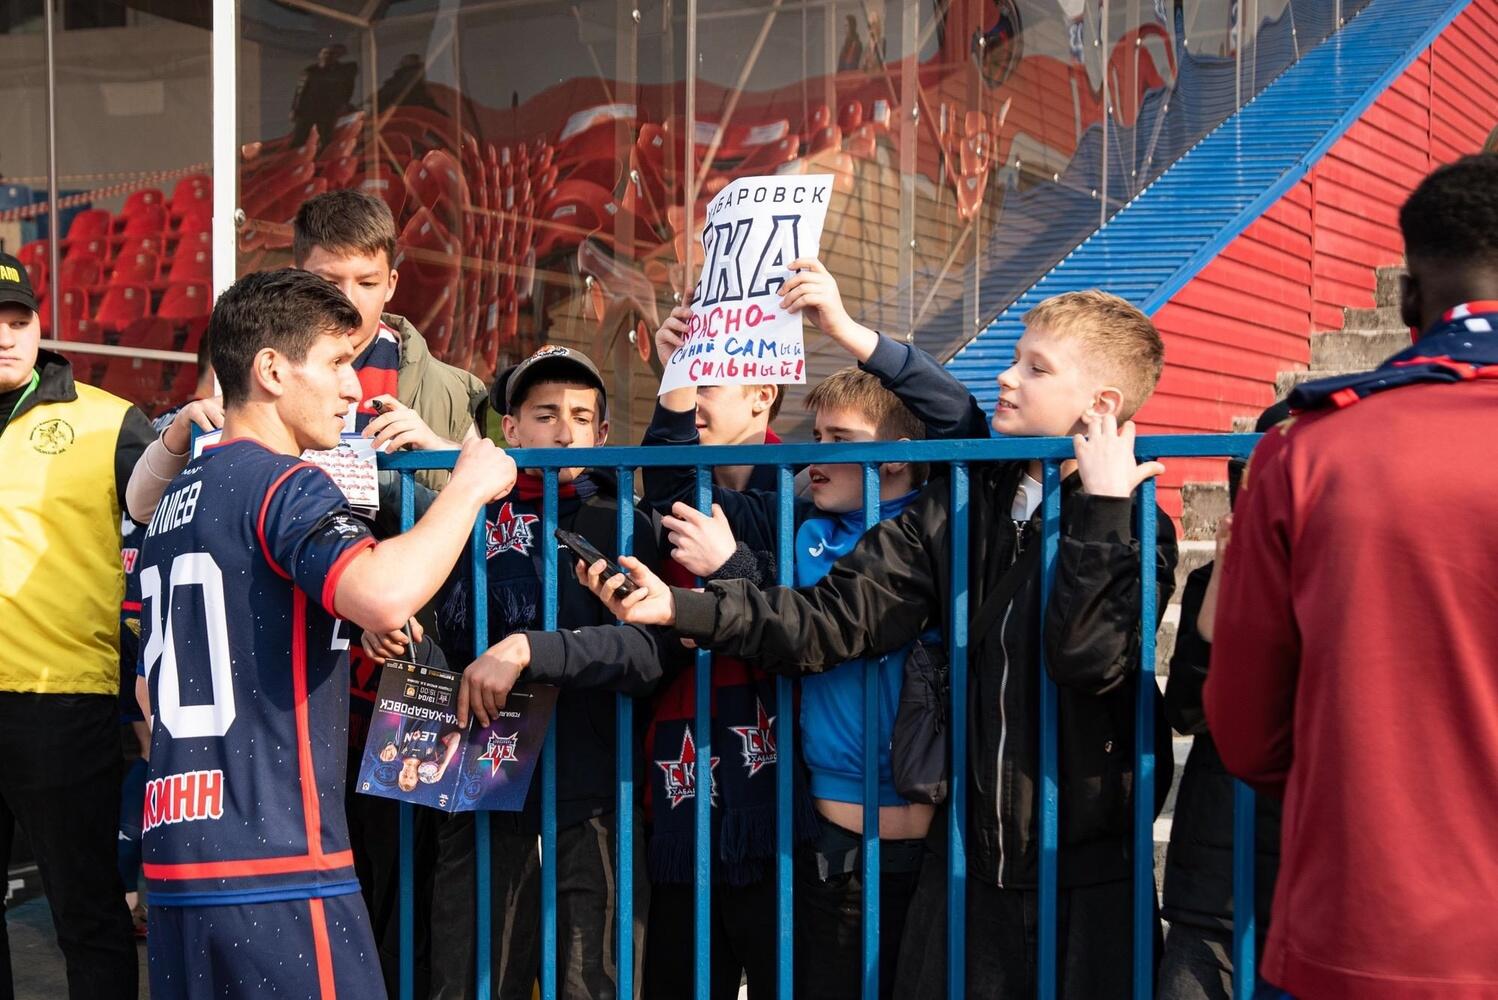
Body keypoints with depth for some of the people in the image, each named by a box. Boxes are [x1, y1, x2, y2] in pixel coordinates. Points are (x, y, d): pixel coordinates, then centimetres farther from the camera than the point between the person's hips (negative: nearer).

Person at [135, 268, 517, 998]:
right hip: (277, 866, -9)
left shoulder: (176, 501, 16)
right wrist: (470, 487, -15)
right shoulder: (285, 485, -10)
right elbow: (385, 598, -29)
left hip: (176, 861, 9)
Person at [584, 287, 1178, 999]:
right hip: (968, 855, 4)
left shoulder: (1132, 529, -6)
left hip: (1087, 868, -3)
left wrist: (1100, 508, -20)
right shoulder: (960, 505, 5)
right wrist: (683, 608, -14)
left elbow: (1087, 658, -24)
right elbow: (833, 616, -4)